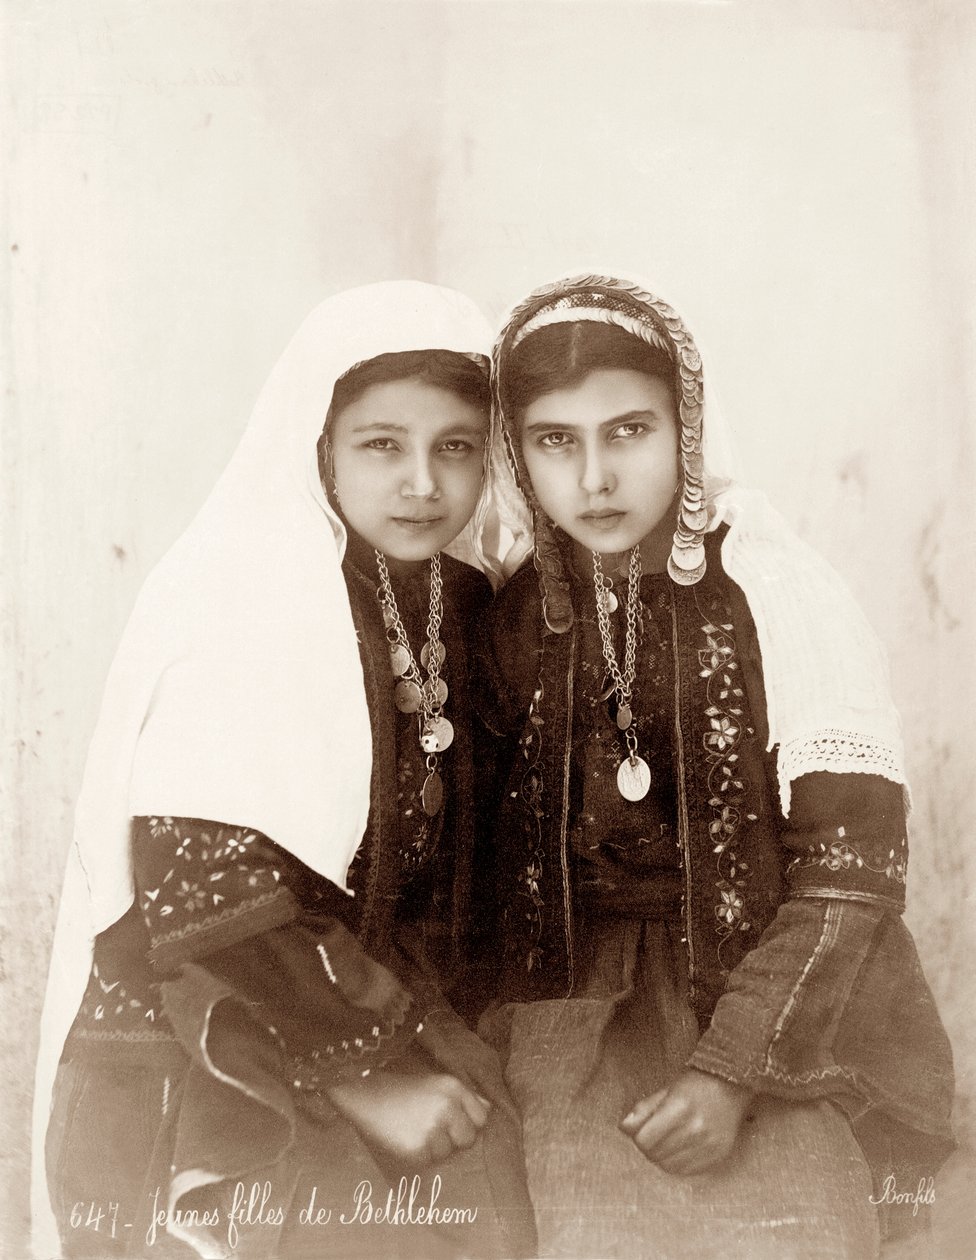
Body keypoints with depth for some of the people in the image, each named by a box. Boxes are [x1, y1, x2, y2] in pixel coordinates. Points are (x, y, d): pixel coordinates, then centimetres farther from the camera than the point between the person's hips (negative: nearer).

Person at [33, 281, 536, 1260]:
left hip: (383, 1040, 5)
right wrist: (367, 1075, -15)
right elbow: (195, 881, -20)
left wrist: (423, 1033, -2)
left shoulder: (449, 602, 4)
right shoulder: (242, 602, -14)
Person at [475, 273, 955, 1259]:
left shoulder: (779, 595, -9)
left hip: (777, 999, -2)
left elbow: (851, 870, -10)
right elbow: (504, 848, 10)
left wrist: (731, 1072, -15)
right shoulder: (517, 619, 2)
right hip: (579, 997, 2)